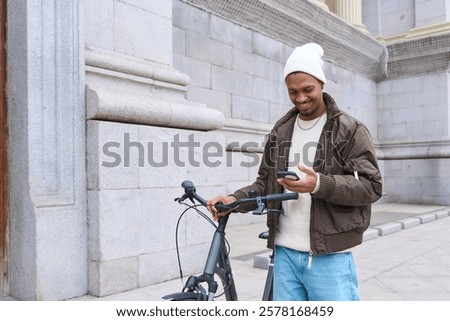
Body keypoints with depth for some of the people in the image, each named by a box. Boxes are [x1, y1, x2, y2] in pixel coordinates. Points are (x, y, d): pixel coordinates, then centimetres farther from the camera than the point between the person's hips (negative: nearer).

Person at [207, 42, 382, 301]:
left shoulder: (351, 130, -2)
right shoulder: (281, 132, 12)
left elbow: (371, 185, -9)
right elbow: (266, 183, 15)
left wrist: (320, 185, -24)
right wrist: (235, 200, -4)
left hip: (330, 256, -4)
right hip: (285, 253, 4)